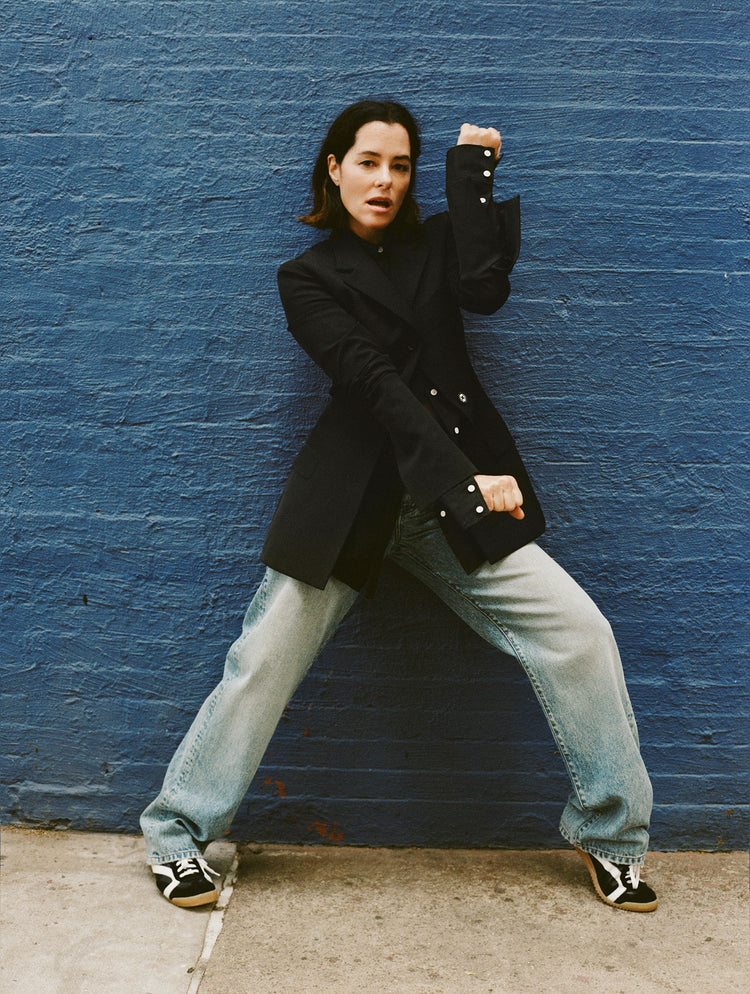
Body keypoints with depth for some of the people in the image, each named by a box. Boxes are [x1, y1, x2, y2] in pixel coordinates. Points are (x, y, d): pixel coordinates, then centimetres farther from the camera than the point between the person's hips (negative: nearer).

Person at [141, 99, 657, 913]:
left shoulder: (434, 246, 15)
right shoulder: (308, 278, 5)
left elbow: (484, 287, -9)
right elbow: (374, 382, -11)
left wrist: (471, 168, -1)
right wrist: (464, 477, -21)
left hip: (456, 495, 3)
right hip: (350, 499, -2)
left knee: (581, 636, -7)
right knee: (266, 659, -4)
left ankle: (609, 836, 11)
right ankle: (177, 836, 17)